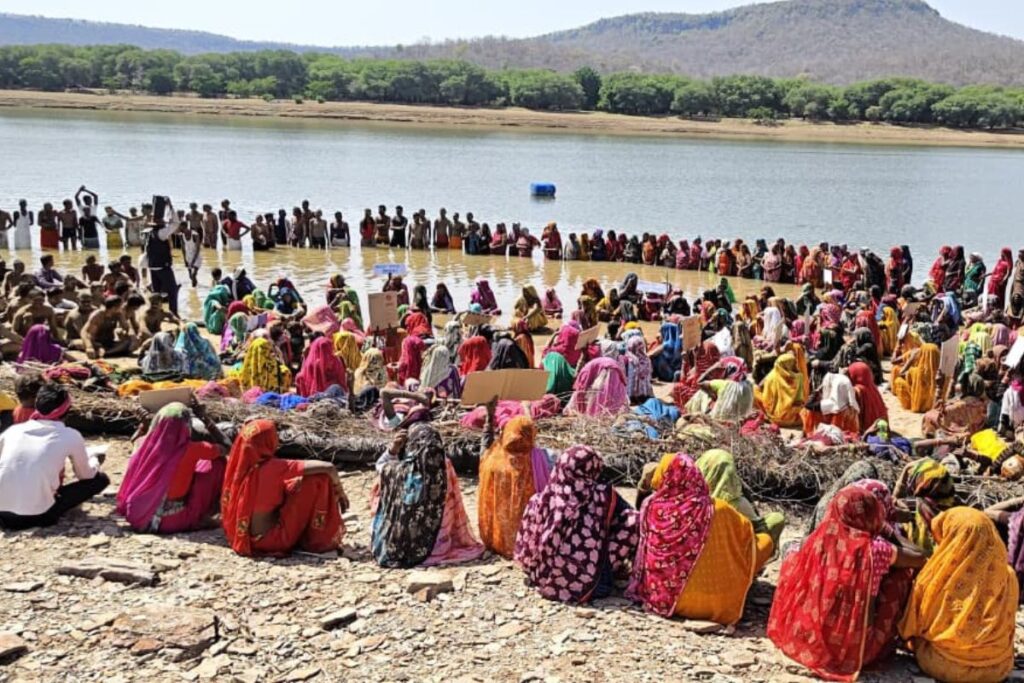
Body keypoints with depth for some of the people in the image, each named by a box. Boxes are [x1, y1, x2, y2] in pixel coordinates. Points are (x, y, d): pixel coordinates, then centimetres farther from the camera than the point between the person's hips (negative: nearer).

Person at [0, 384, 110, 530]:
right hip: (37, 515, -5)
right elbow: (86, 474, 13)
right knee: (101, 479, 10)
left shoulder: (13, 430, 7)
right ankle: (47, 515, 5)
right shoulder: (71, 436, -1)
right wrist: (95, 461, 36)